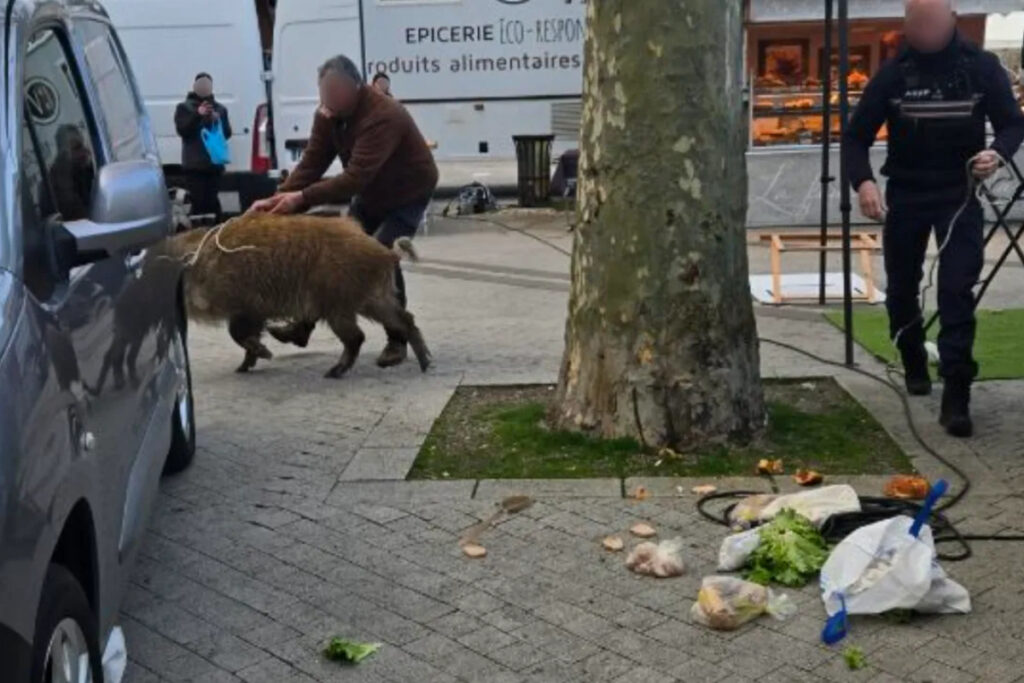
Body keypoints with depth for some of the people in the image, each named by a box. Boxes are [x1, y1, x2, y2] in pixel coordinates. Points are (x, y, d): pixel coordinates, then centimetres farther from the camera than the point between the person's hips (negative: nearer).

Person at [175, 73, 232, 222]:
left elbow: (227, 133, 9)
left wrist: (218, 120, -10)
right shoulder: (184, 108, 7)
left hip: (215, 163, 2)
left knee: (212, 202, 0)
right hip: (194, 164, -2)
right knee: (198, 201, -9)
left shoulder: (220, 108, 14)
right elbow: (182, 130, -6)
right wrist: (197, 114, -17)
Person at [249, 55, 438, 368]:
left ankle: (397, 341, -7)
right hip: (370, 194, 7)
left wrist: (302, 198, -48)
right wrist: (279, 197, -28)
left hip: (408, 194, -7)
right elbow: (312, 162, -13)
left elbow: (355, 177, -44)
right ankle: (303, 326, 19)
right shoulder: (328, 113, -12)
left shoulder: (383, 116, -37)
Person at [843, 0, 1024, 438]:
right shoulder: (893, 73, -6)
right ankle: (915, 366, 37)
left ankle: (956, 397, -13)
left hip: (960, 193, -2)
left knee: (957, 292, -12)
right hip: (905, 194, 2)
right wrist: (862, 180, -24)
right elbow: (857, 135, -5)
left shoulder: (982, 66, -6)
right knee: (901, 290, 12)